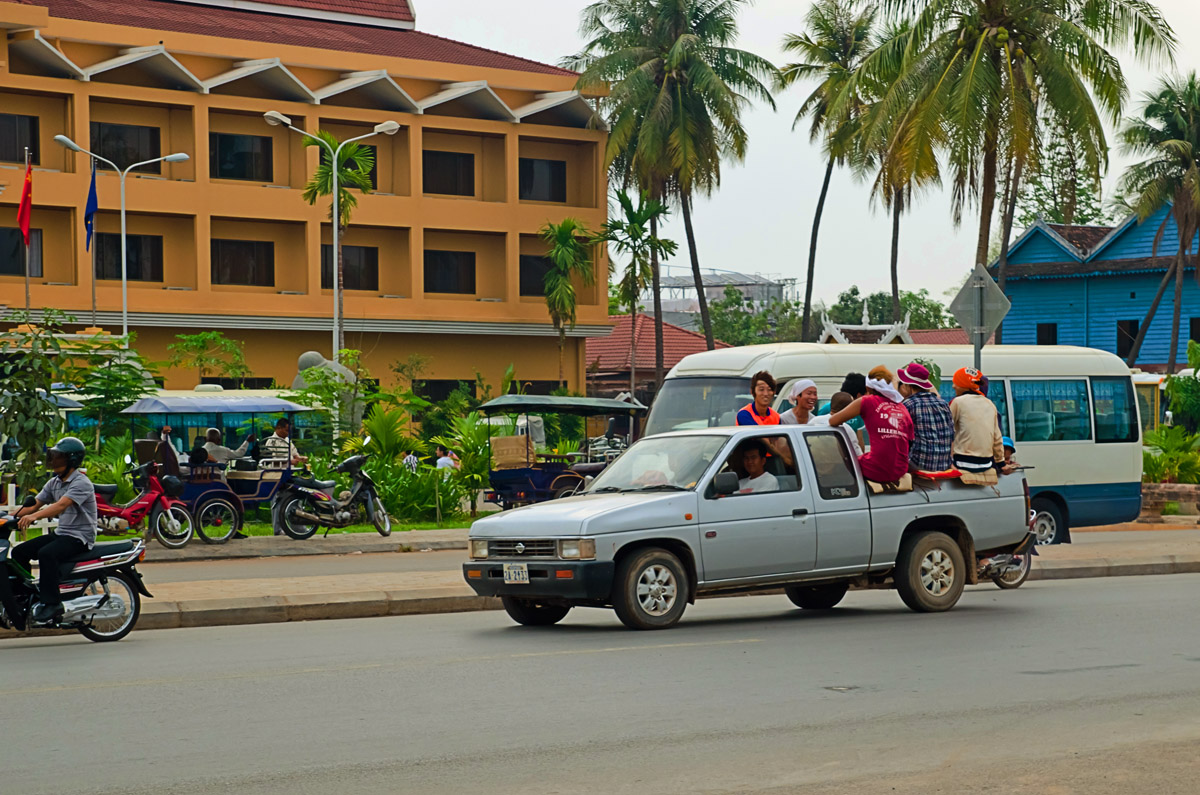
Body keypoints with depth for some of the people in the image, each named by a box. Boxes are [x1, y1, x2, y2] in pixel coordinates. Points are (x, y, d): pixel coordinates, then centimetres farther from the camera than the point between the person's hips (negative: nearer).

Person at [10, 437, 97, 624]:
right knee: (19, 552, 0)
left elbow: (61, 505, -30)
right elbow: (34, 504, 10)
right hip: (61, 533, 9)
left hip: (80, 537, -9)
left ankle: (52, 603, -31)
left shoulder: (81, 483, -16)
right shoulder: (54, 483, 12)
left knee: (46, 553, -34)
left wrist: (34, 516, -43)